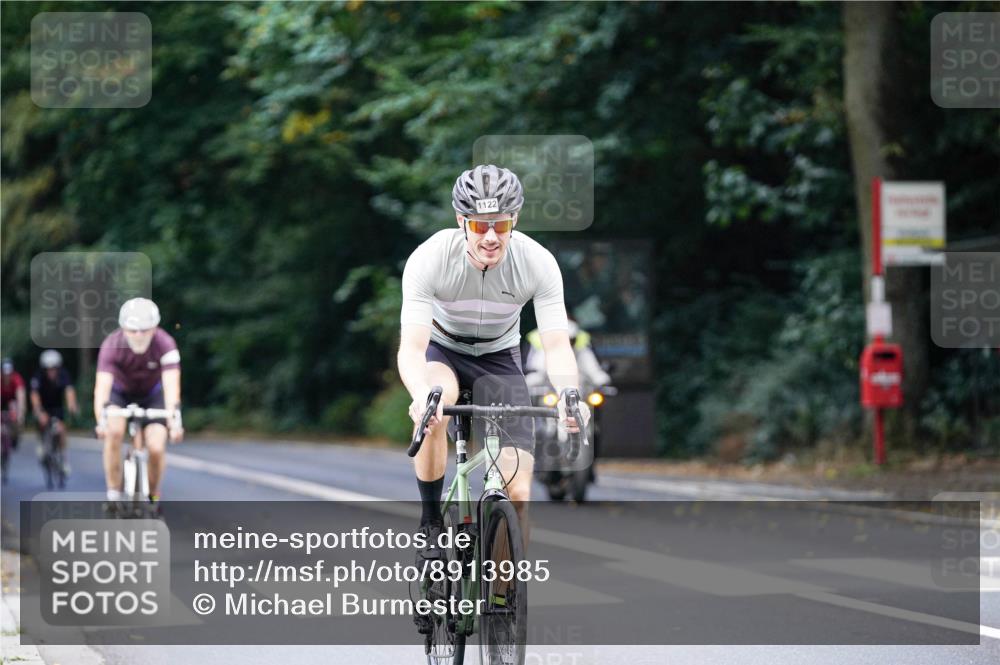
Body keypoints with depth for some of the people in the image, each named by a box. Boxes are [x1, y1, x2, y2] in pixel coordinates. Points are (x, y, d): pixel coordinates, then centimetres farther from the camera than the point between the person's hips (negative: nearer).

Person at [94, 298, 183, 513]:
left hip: (152, 394, 0)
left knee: (156, 448, -18)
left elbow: (171, 385, -40)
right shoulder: (112, 345, -31)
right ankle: (113, 493, -17)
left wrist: (174, 420, -55)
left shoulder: (165, 345, -31)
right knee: (114, 431, -30)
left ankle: (153, 496, 10)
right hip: (120, 392, 0)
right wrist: (101, 421, -56)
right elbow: (102, 386, -40)